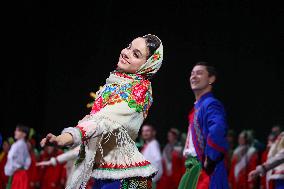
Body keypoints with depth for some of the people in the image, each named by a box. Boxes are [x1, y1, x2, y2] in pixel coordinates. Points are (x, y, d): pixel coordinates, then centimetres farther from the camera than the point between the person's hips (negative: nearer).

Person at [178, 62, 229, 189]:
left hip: (204, 171, -10)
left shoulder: (210, 104, -12)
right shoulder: (197, 106, 19)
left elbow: (218, 130, -32)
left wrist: (209, 161, -24)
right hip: (193, 169, 10)